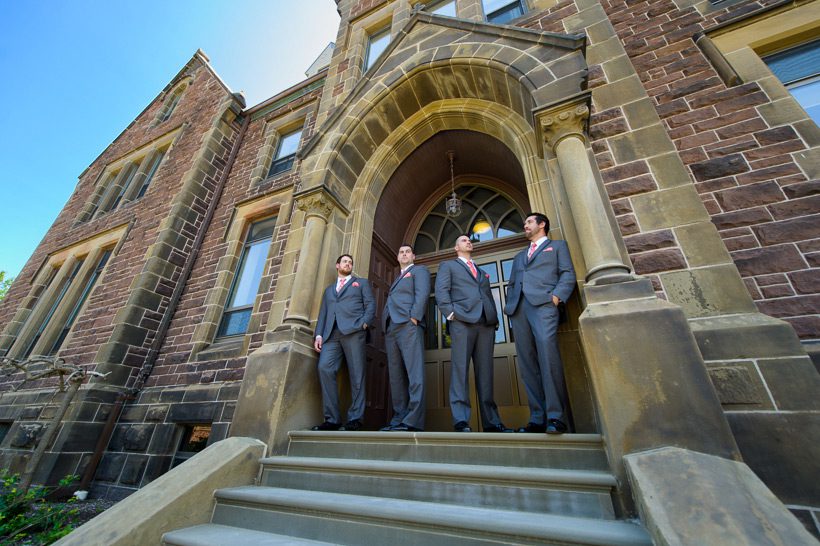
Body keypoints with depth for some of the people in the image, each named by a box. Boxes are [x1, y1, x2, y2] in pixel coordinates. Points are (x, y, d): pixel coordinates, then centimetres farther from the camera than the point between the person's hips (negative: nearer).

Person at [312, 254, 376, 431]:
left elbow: (371, 304, 8)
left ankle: (355, 418, -1)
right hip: (331, 334, 3)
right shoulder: (329, 289, 31)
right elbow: (323, 314, 21)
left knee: (356, 374, -8)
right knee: (324, 368, -17)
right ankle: (332, 419, -10)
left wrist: (364, 323, -10)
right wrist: (319, 334, 5)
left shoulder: (361, 282, 21)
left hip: (353, 331, -3)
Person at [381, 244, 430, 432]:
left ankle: (413, 421, -17)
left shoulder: (419, 270, 14)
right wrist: (385, 328, 12)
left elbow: (422, 293, -4)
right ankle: (398, 419, 4)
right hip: (391, 328, 8)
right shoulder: (397, 279, 34)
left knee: (414, 373, -13)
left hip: (408, 325, -8)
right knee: (396, 376, 2)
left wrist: (414, 317, -18)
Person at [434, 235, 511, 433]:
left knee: (485, 371, 1)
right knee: (460, 368, -10)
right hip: (461, 320, -4)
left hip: (486, 323, 4)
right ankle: (461, 420, -10)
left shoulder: (482, 272, 32)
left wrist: (494, 321, 10)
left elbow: (489, 297, 25)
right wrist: (450, 313, -12)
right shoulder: (448, 266, 18)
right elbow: (441, 291, 3)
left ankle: (491, 421, 3)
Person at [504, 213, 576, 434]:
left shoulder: (557, 246, 20)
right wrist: (509, 304, 9)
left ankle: (555, 416, -14)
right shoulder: (519, 256, 33)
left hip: (543, 303, -5)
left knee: (547, 355, -21)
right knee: (527, 363, -3)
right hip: (518, 308, 5)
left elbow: (568, 274, 6)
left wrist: (557, 295, -12)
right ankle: (537, 418, -2)